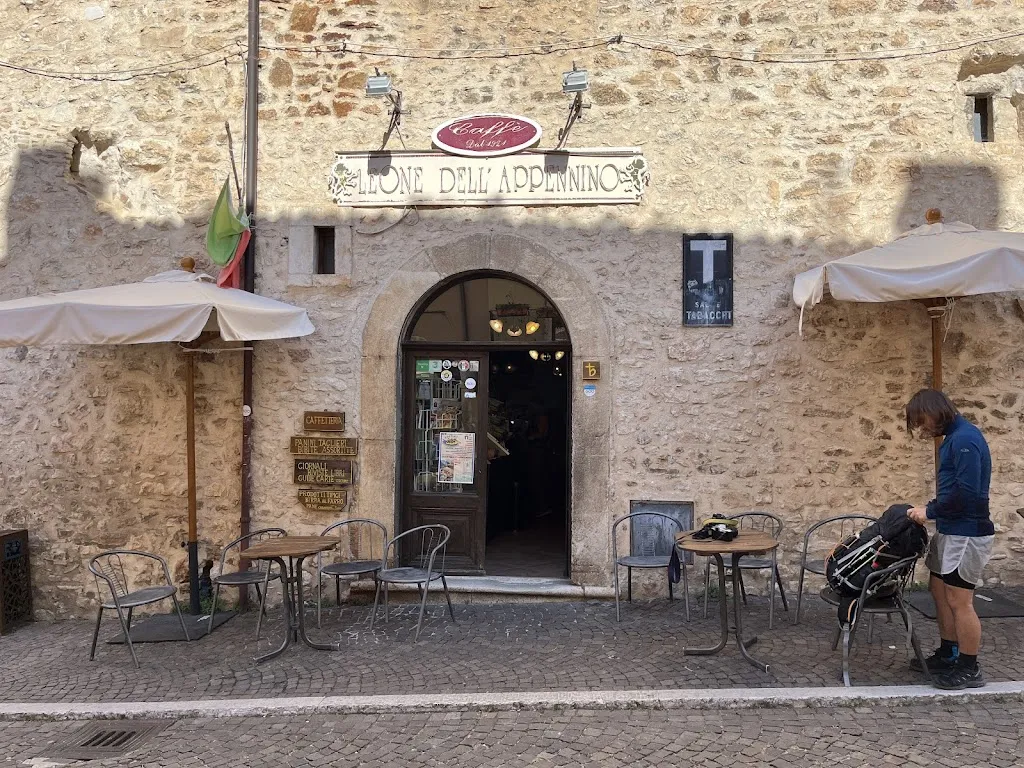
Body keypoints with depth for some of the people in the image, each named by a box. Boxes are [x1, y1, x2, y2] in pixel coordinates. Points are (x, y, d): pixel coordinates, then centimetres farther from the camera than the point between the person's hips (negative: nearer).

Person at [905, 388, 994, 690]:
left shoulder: (965, 439, -20)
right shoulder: (953, 438, 12)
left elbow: (967, 492, -25)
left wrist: (930, 511, -15)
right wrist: (932, 510, 3)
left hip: (967, 532, -10)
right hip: (951, 529, 10)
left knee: (959, 601, -3)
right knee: (940, 591, 17)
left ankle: (970, 670, 9)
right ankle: (948, 655, 29)